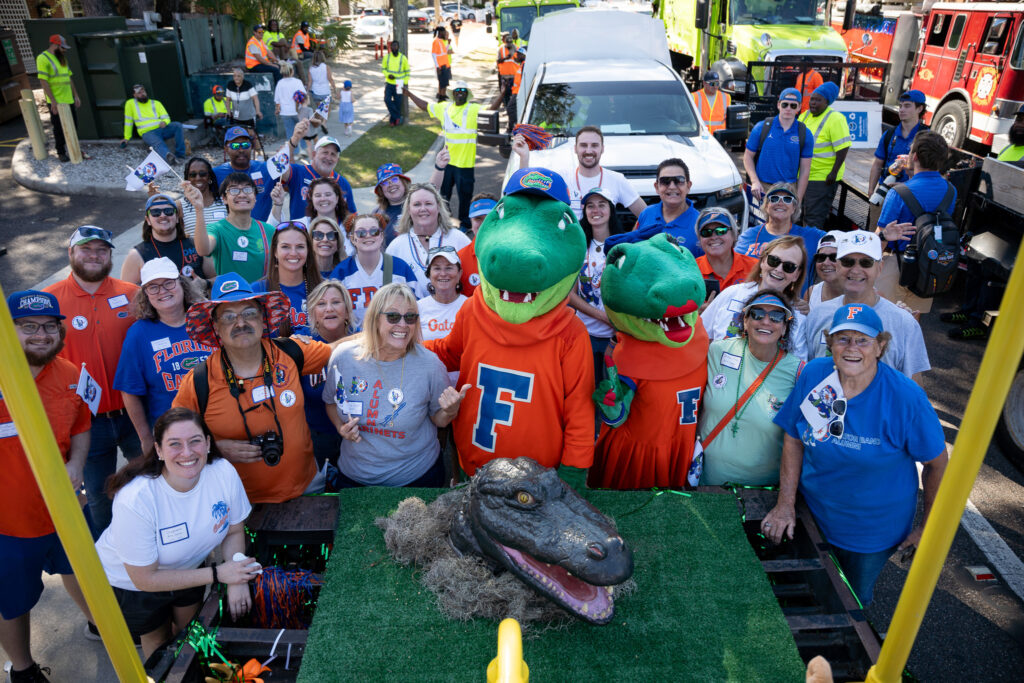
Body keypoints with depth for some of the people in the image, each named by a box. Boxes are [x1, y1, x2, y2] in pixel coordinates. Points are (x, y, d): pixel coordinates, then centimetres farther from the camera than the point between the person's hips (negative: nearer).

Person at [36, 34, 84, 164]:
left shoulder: (62, 58, 14)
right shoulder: (43, 58, -11)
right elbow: (43, 81, -16)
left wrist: (76, 96, 14)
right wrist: (53, 101, -20)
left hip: (68, 99, 7)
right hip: (56, 102, -7)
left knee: (73, 124, 14)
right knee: (59, 128, 0)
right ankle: (61, 153, 12)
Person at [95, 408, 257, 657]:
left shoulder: (224, 473, -28)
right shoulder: (135, 499, -39)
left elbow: (234, 531, -10)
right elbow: (145, 579, -28)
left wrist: (237, 580, -27)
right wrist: (218, 574, -31)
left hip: (186, 568, 4)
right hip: (129, 582, -3)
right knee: (161, 649, 17)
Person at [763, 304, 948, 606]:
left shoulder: (907, 398, -23)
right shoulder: (812, 375, -15)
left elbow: (936, 463, -10)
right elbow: (794, 440, -5)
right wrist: (785, 504, -7)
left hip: (873, 528, -2)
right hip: (811, 511, 2)